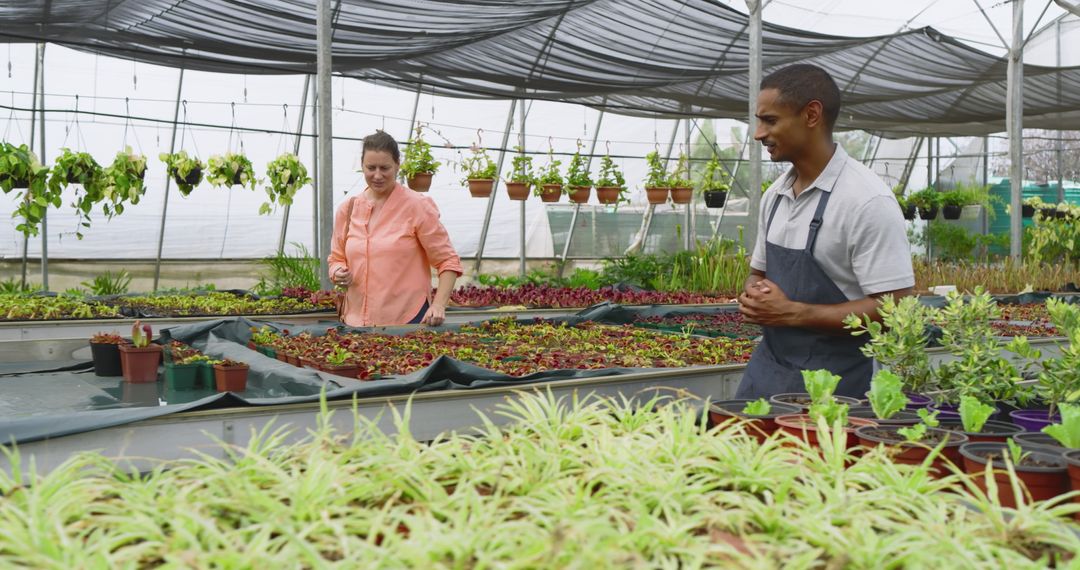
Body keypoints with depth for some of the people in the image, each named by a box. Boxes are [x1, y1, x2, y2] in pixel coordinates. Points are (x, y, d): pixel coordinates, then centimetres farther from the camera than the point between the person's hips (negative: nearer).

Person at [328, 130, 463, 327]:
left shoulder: (417, 206, -6)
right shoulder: (347, 209, 6)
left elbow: (447, 260, -6)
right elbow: (337, 259, 16)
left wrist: (438, 305, -19)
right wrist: (338, 273, -7)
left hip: (408, 321, -4)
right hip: (356, 321, 4)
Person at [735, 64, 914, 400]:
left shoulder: (868, 200, -16)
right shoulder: (775, 195, 8)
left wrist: (792, 312, -19)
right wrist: (752, 297, -4)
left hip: (832, 384, -6)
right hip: (766, 369, 7)